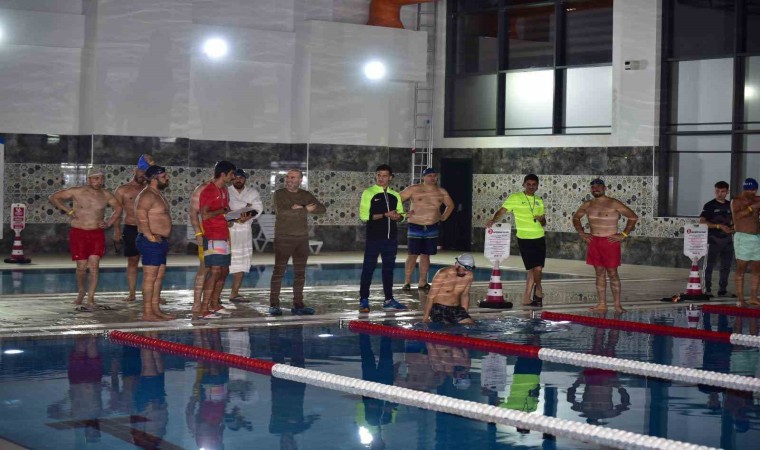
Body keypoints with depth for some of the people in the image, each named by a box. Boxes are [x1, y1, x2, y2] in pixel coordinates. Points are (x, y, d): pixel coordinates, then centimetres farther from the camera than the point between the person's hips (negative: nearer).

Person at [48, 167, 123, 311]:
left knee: (94, 266, -7)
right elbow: (53, 197, 3)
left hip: (97, 234, 2)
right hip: (79, 233, -2)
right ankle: (81, 292, 24)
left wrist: (109, 223, 8)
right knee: (82, 266, -2)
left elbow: (118, 208, 21)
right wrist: (68, 210, -4)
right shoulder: (77, 192, -5)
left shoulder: (106, 195, 5)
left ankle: (90, 300, -4)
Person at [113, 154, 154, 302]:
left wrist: (151, 165, -8)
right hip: (131, 229, -2)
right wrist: (117, 230, -5)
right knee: (132, 261, 2)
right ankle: (132, 294, 6)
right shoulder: (122, 190, 5)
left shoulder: (148, 187, 13)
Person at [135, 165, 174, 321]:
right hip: (151, 242, -11)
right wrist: (150, 237, -23)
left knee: (159, 277, 12)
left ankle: (156, 309, 18)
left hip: (160, 242, 11)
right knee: (150, 277, -9)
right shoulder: (146, 196, -14)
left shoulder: (158, 195, 20)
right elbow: (141, 217, -23)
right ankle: (147, 313, -8)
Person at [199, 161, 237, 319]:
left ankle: (215, 304, 24)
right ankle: (204, 309, -14)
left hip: (223, 236, 10)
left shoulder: (224, 190, 15)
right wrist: (221, 211, -13)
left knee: (224, 271, 13)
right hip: (212, 237, -9)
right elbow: (204, 215, -21)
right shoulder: (208, 191, -13)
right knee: (215, 271, -14)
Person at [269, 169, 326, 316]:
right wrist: (305, 210, -14)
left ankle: (298, 304, 10)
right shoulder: (280, 194, -1)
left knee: (300, 273, 5)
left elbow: (322, 209, 1)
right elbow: (281, 211, -18)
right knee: (279, 272, -5)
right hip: (283, 238, -4)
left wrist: (300, 208, -12)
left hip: (302, 238, 4)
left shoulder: (306, 195, 11)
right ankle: (274, 305, -3)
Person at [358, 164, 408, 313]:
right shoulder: (368, 193, -3)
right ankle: (364, 300, 5)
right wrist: (385, 215, -15)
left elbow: (401, 215, 16)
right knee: (368, 268, -1)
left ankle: (389, 300, 16)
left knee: (389, 269, 10)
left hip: (391, 238, 5)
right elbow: (364, 216, -12)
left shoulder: (395, 195, 12)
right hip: (373, 238, -5)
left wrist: (397, 216, -8)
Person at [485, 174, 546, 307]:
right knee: (535, 268, -9)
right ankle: (538, 291, 13)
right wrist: (493, 220, -25)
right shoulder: (515, 198, 0)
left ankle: (527, 298, 11)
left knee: (536, 269, -1)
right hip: (525, 239, -5)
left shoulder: (539, 201, 15)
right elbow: (502, 211, -6)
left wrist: (541, 220, -2)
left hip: (539, 238, 5)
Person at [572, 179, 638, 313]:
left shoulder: (614, 204, -7)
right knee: (599, 273, 7)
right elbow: (576, 217, 25)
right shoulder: (588, 205, 8)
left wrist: (623, 235, -8)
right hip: (594, 242, 5)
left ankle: (617, 305, 2)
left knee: (612, 273, -2)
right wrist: (581, 233, 13)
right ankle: (602, 304, 10)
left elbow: (633, 217, -5)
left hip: (610, 242, -4)